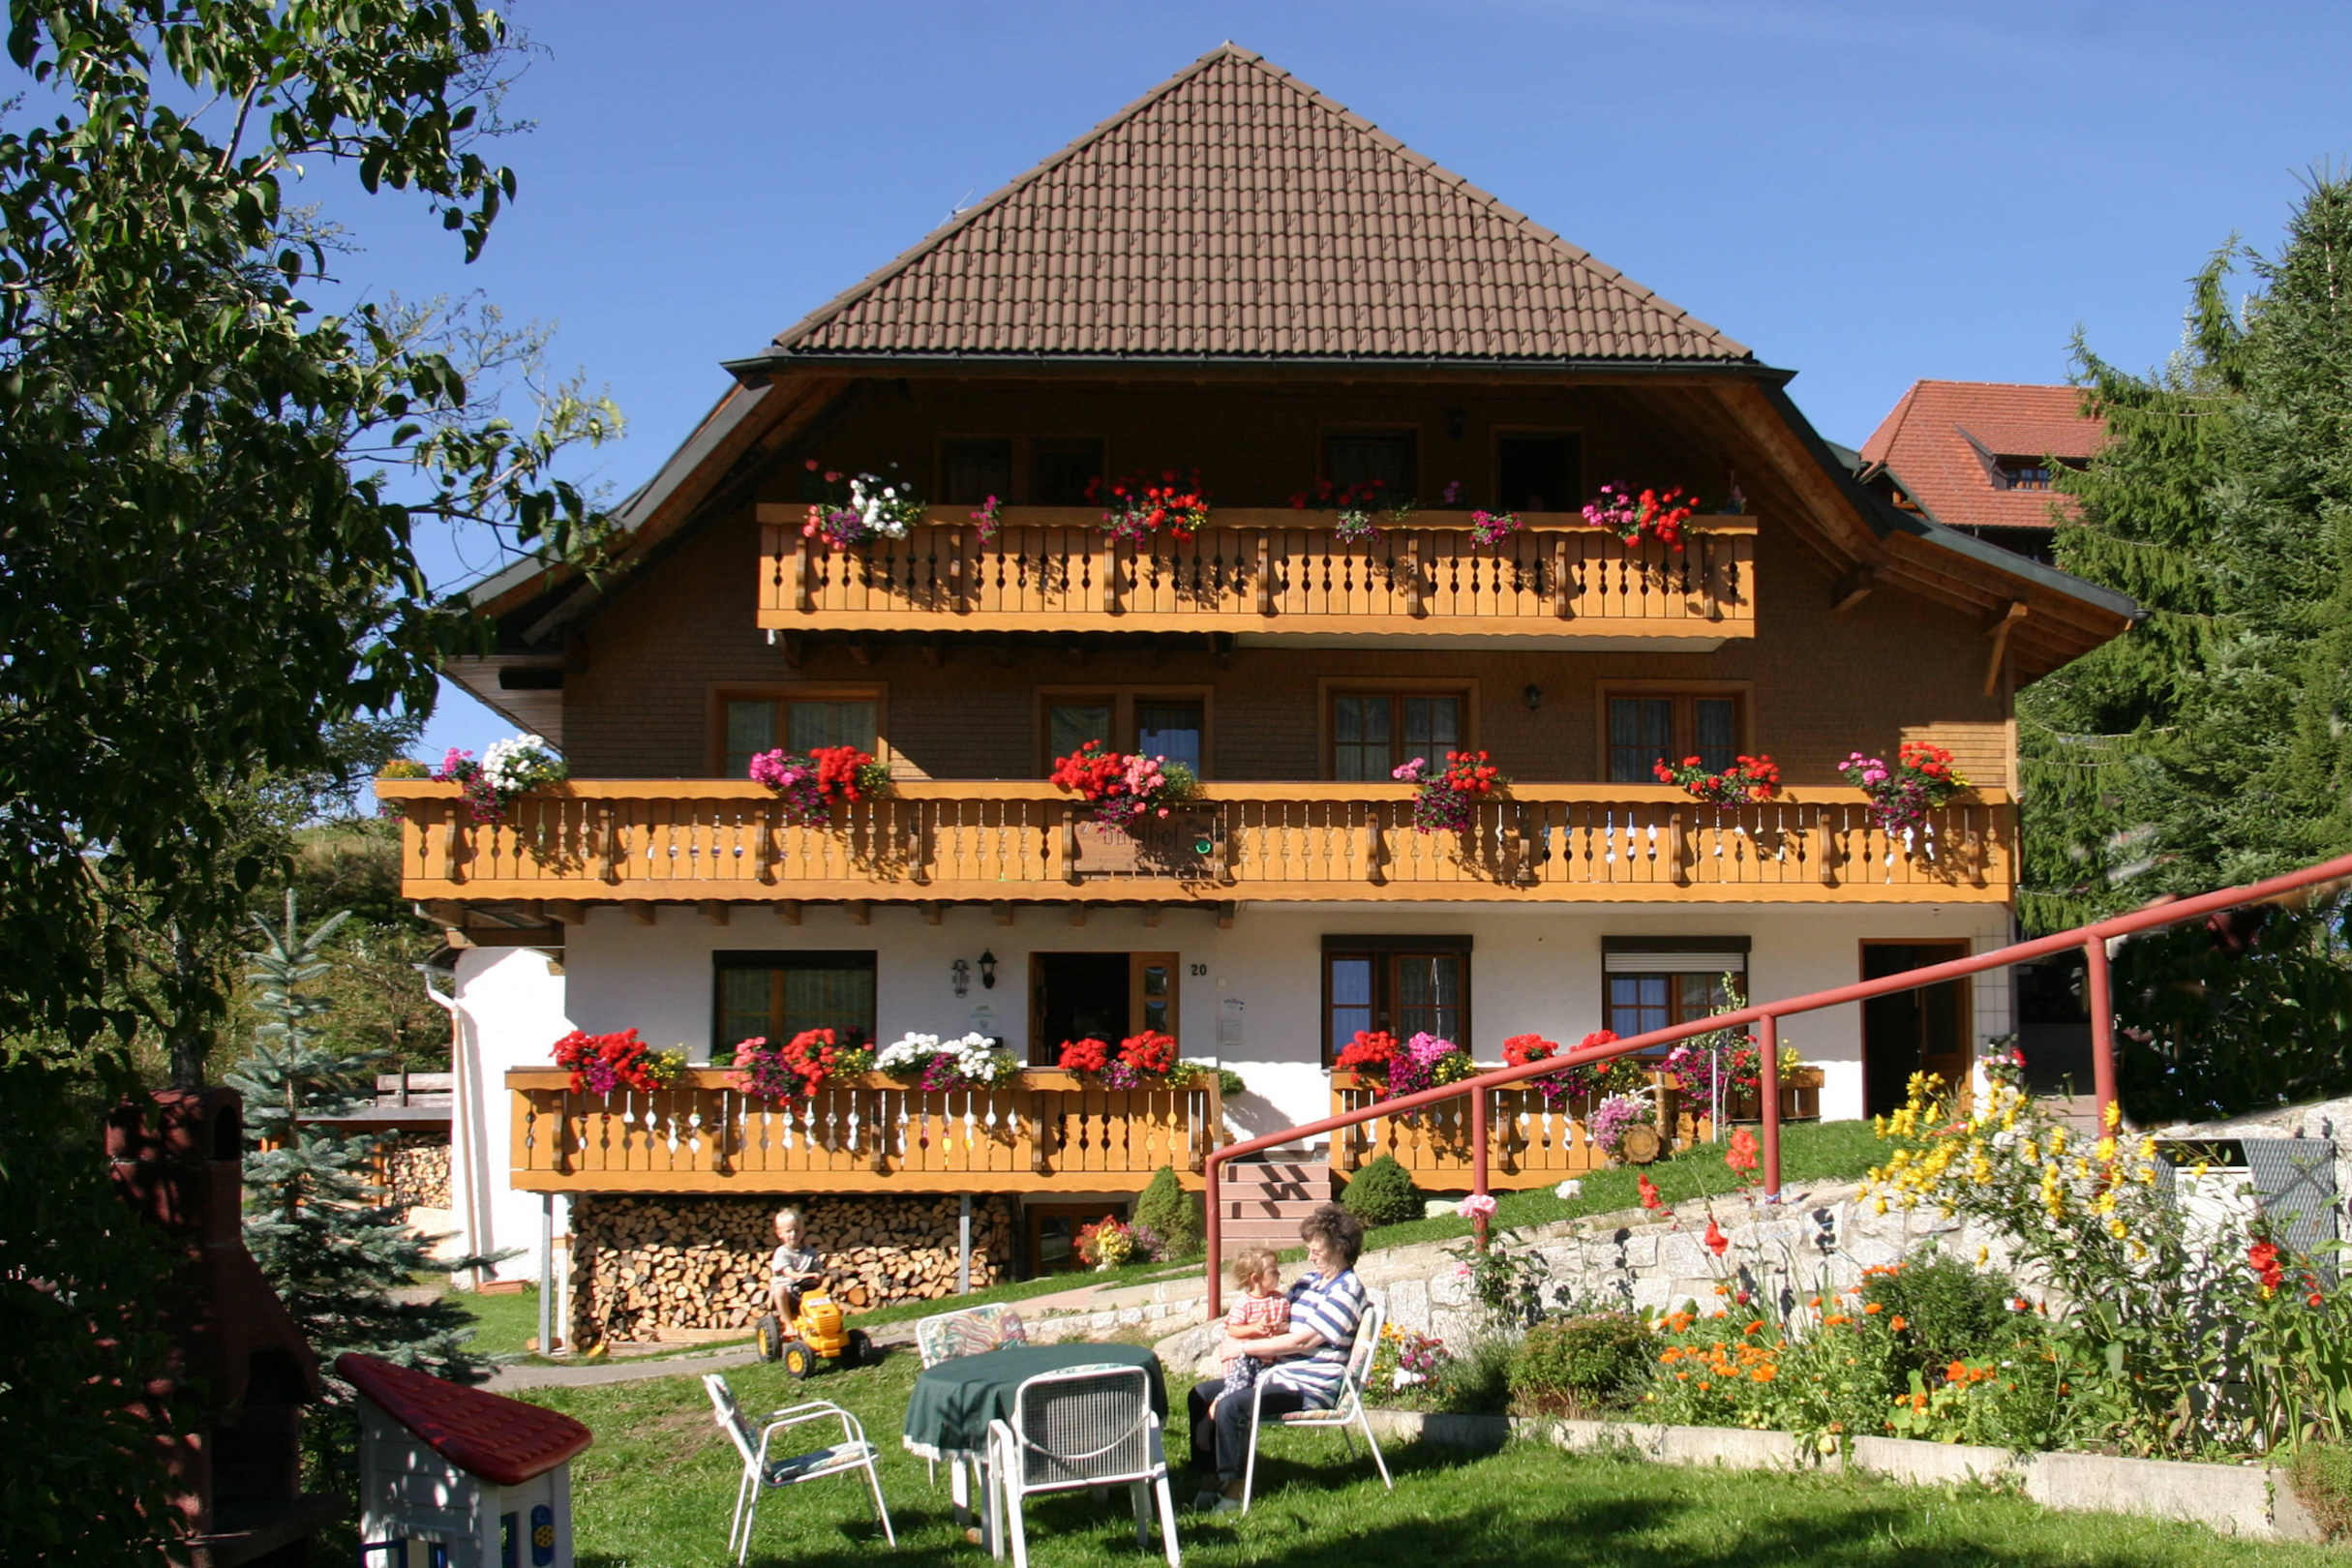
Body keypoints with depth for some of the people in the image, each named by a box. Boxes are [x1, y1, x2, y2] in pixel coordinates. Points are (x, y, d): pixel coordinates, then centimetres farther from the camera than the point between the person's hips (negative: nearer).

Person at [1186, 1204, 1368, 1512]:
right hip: (1280, 1374, 10)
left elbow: (1303, 1340, -19)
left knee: (1230, 1406, -29)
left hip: (1310, 1385, -10)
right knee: (1201, 1394, 6)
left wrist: (1244, 1347, -15)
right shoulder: (1309, 1282, 16)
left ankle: (1231, 1490, -18)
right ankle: (1209, 1473, 5)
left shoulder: (1347, 1290, -12)